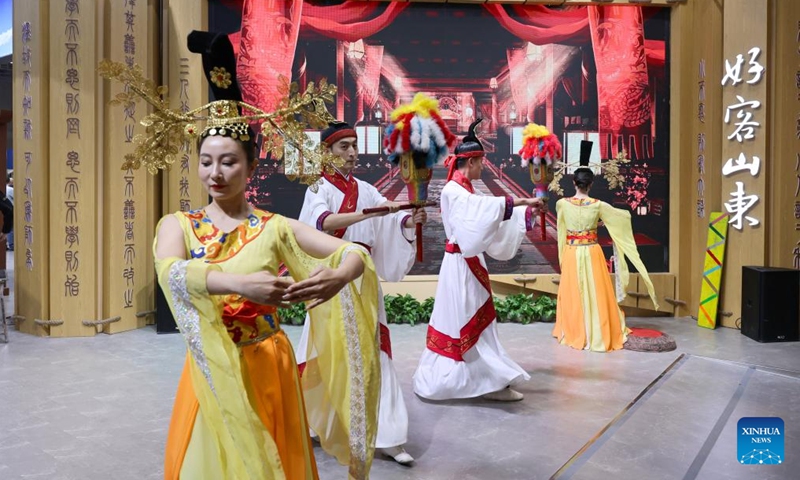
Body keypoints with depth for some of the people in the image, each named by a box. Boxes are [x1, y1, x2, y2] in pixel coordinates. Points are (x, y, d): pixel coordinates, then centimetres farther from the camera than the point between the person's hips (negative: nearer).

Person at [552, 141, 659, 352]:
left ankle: (573, 334, 18)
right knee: (595, 294, 7)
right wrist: (626, 214, 29)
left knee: (573, 295, 10)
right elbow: (622, 215, 7)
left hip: (571, 254, 1)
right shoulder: (598, 205, -10)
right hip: (592, 253, -1)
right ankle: (599, 335, 14)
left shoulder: (562, 204, -8)